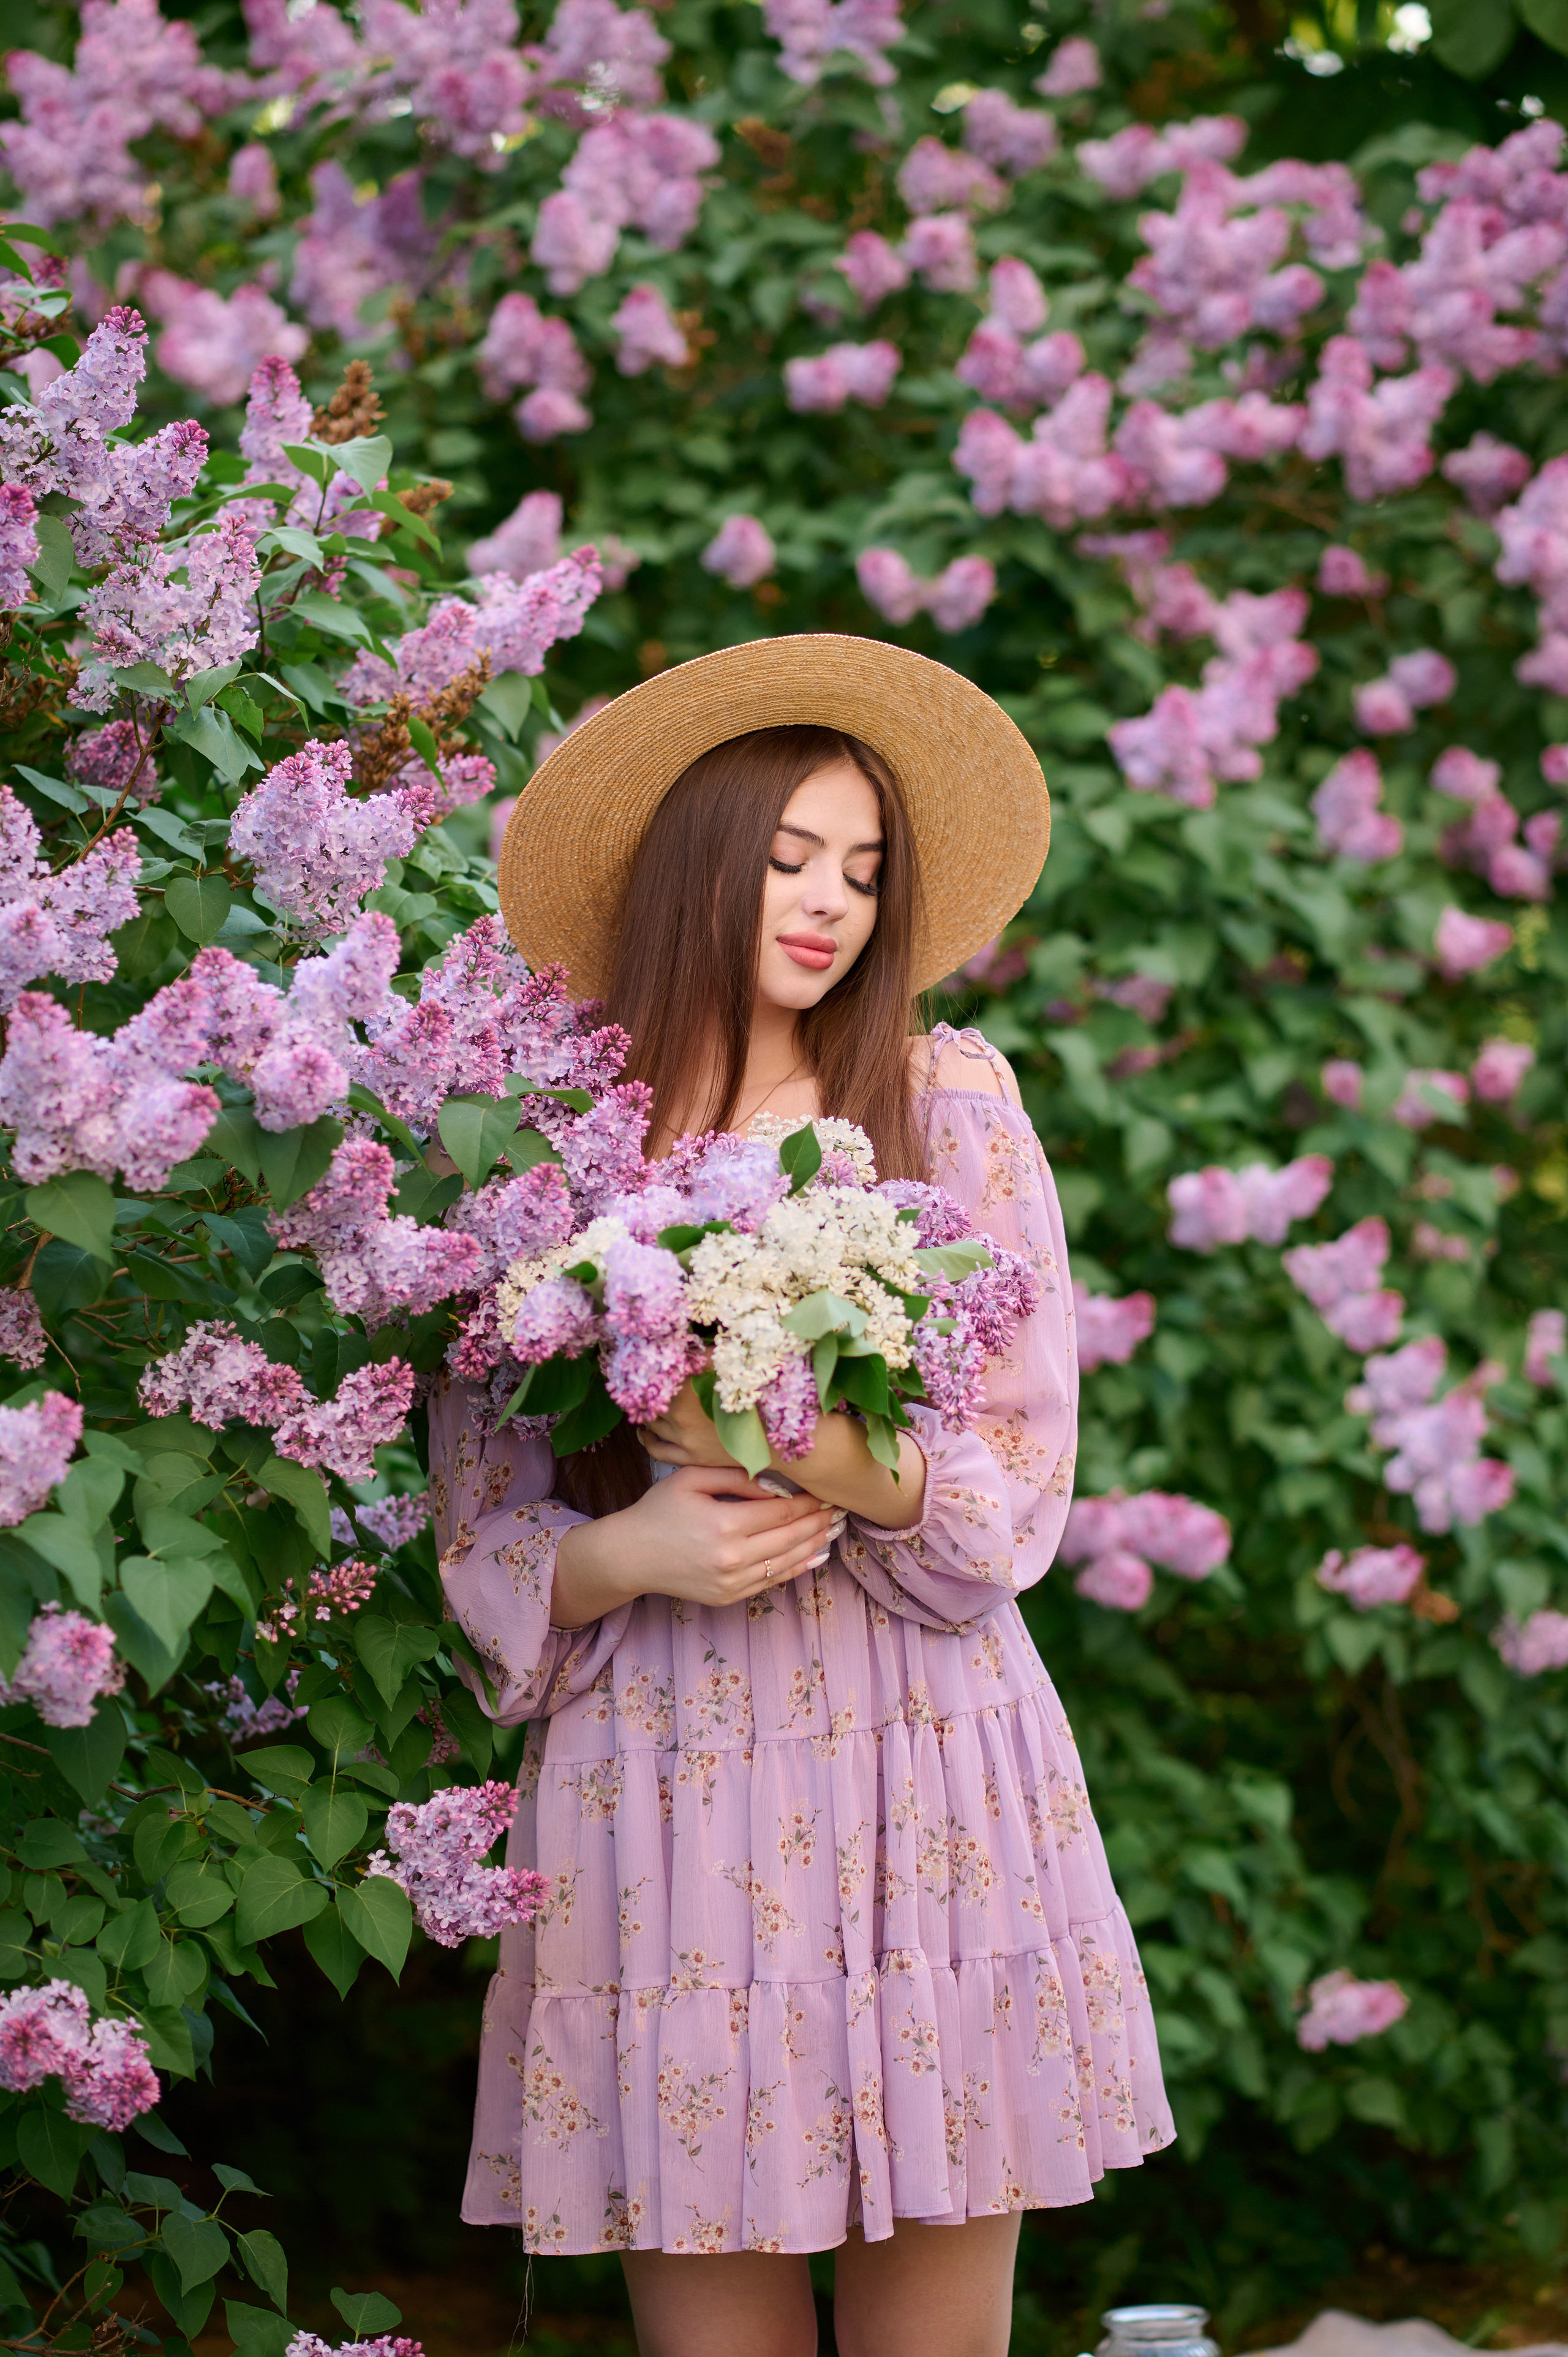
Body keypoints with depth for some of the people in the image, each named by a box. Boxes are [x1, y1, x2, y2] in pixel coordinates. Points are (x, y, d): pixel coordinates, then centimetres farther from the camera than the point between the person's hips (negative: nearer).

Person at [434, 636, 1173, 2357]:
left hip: (927, 1777, 1)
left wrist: (855, 1471, -17)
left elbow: (1021, 1474, 2)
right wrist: (627, 1552, -14)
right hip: (663, 1793, 0)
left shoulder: (951, 1106, 6)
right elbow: (480, 1536, 6)